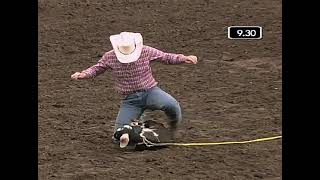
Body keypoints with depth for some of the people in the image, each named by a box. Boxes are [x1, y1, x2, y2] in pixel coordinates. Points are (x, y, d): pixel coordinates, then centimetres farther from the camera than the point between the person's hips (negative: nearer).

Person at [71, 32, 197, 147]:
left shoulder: (146, 52, -10)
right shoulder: (109, 58, -7)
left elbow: (166, 57, -2)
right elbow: (96, 69, 7)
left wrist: (183, 59, -16)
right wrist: (83, 74, -12)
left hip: (149, 91, -1)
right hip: (129, 100, 1)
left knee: (171, 105, -30)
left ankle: (173, 129, 0)